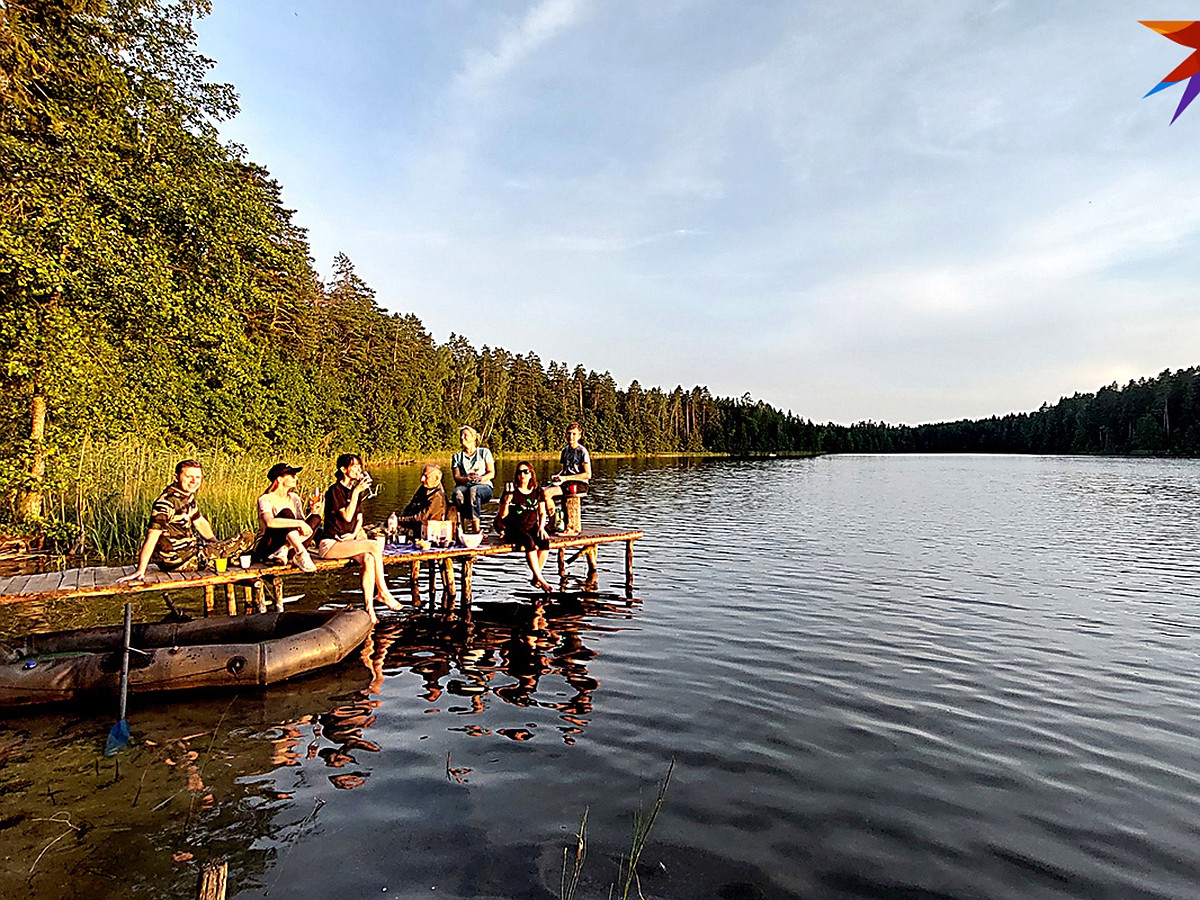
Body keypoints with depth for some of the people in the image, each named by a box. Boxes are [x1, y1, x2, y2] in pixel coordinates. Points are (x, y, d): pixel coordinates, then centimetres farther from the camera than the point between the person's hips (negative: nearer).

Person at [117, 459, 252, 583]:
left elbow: (199, 522, 19)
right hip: (178, 561, -10)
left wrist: (217, 545, 25)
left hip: (191, 549, 10)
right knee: (247, 538, -4)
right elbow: (152, 536, -30)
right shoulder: (167, 502, -24)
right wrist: (140, 571, -34)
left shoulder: (188, 495, 4)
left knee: (248, 537, 23)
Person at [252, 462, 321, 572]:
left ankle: (285, 550, -28)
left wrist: (312, 512, -15)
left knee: (316, 518, -11)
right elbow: (270, 522, -33)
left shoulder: (294, 498, 10)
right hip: (264, 549, -6)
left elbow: (303, 524, 3)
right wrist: (299, 523, -35)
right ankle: (301, 555, -42)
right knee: (286, 513, -28)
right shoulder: (266, 499, -12)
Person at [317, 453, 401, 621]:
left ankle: (369, 609, -26)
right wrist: (356, 492, -19)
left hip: (348, 540, 6)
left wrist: (354, 534, -3)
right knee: (375, 546, -26)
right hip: (330, 544, -6)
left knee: (369, 559, -26)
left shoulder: (355, 490, 15)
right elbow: (347, 516, -18)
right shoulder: (335, 490, -9)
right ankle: (383, 592, -14)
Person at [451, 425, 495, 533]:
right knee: (457, 492, -37)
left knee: (473, 490, -40)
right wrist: (466, 478, -16)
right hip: (464, 486, 2)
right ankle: (465, 528, -46)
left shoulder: (484, 452, 16)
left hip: (484, 486, -2)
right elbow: (456, 477, 8)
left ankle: (476, 529, -47)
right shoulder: (457, 456, 22)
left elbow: (492, 473, 7)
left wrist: (481, 478, -16)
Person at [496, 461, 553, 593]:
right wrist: (506, 502, -21)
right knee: (529, 541, -34)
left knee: (545, 541, -27)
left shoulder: (537, 491, 10)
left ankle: (535, 577, -13)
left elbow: (542, 513, 12)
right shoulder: (511, 491, -2)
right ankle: (541, 579, -28)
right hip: (514, 529, -4)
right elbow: (503, 515, -3)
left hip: (532, 527, 4)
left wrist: (541, 527, -5)